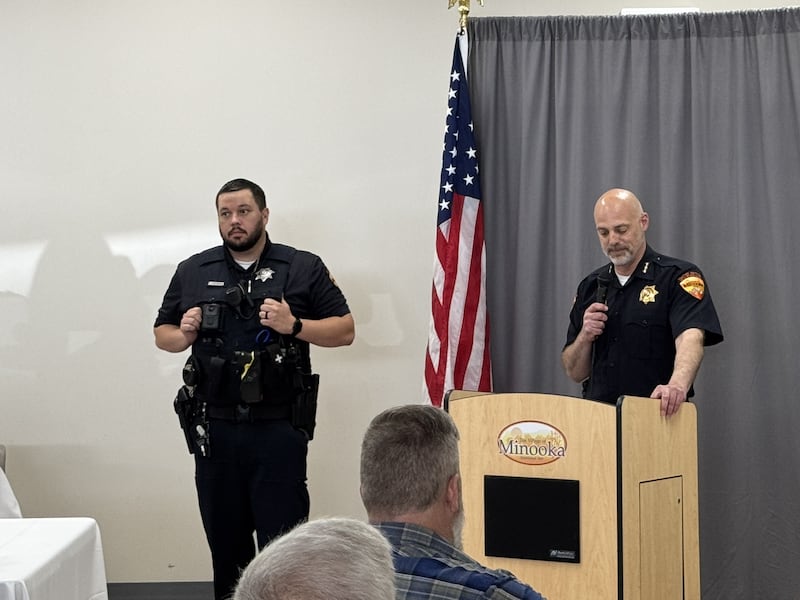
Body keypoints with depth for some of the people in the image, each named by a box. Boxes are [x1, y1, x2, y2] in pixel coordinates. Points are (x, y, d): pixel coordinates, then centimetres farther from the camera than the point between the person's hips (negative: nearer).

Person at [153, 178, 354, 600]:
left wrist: (293, 326, -13)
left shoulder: (303, 269, 4)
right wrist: (184, 335, -4)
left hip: (279, 427, -3)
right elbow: (162, 335, 19)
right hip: (215, 428, 3)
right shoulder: (193, 272, 12)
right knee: (225, 540, 10)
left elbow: (345, 330, 3)